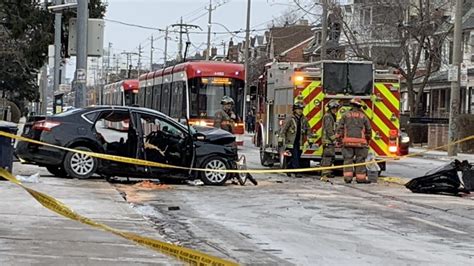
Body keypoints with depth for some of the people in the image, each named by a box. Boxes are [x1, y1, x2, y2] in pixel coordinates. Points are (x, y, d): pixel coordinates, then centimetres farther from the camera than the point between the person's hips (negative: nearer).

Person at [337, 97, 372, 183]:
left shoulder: (346, 115, 5)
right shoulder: (363, 117, 7)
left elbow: (340, 128, 3)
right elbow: (369, 130, 9)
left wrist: (341, 138, 10)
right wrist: (367, 139, 22)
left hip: (348, 141, 0)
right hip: (360, 142, 0)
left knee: (348, 159, 2)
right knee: (360, 160, 3)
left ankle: (348, 176, -5)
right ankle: (360, 177, 3)